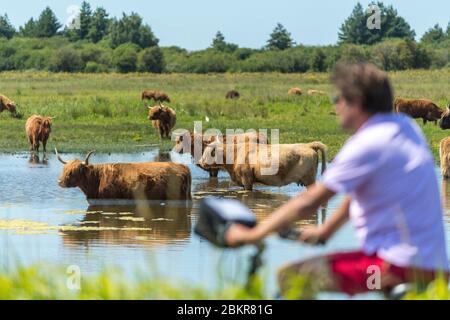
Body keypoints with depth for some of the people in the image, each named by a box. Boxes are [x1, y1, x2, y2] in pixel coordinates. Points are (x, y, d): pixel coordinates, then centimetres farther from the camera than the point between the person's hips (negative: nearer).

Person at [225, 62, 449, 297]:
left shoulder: (366, 145, -14)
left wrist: (251, 235, -4)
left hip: (399, 265, -10)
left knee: (290, 277, -14)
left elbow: (308, 202, -12)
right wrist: (325, 231, 34)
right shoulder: (405, 126, 12)